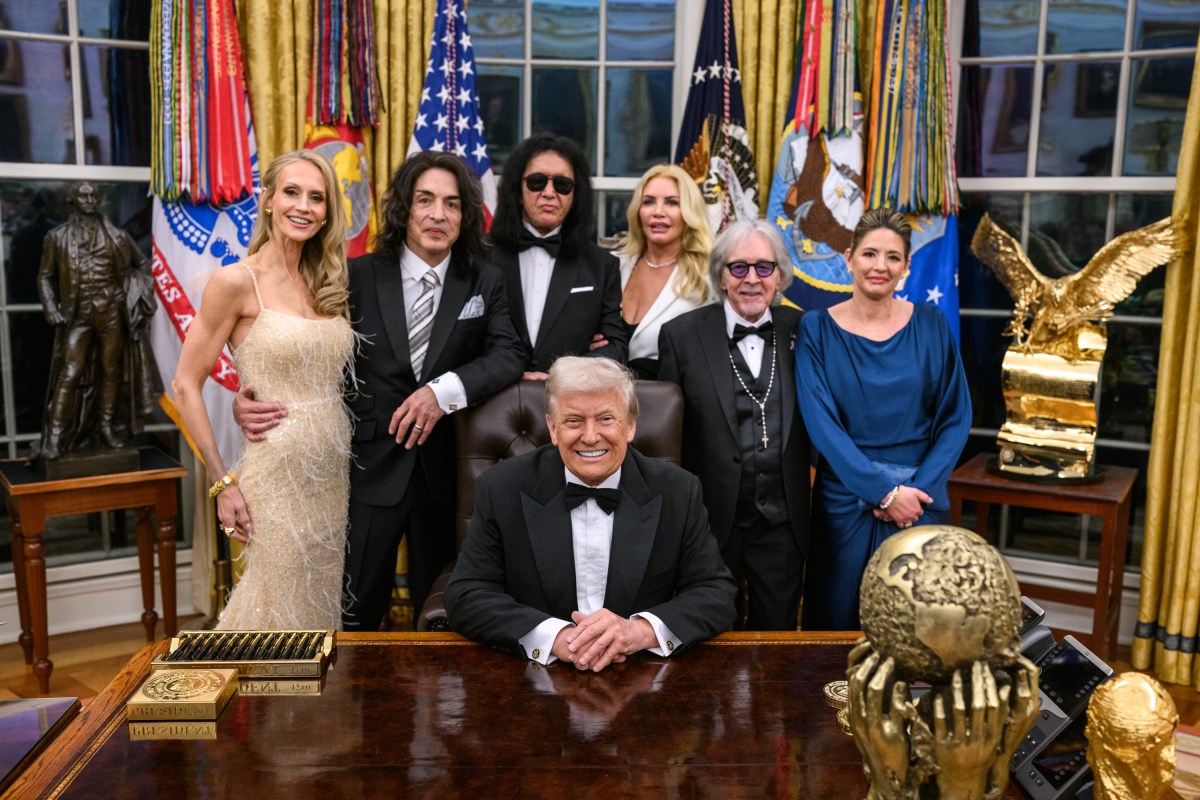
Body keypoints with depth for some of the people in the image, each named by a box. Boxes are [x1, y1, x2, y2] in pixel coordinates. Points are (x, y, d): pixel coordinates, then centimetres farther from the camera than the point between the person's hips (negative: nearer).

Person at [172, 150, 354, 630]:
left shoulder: (326, 284, 9)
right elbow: (185, 386, -8)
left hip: (334, 473, 6)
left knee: (323, 606, 15)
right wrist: (222, 482, -11)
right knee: (282, 612, 5)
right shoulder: (237, 282, -9)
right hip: (278, 476, -6)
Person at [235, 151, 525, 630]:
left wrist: (445, 390, -23)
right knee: (355, 613, 6)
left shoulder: (485, 285, 3)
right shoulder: (359, 278, -2)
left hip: (446, 471, 2)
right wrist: (249, 400, -21)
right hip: (371, 466, -1)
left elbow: (507, 355, -7)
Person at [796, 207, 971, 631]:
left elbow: (955, 416, 1)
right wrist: (884, 492, -15)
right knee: (838, 623, 8)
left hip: (919, 498, 1)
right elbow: (821, 422, -10)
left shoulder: (930, 326, 1)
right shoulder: (817, 328, -4)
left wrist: (919, 488, -10)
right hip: (845, 498, -1)